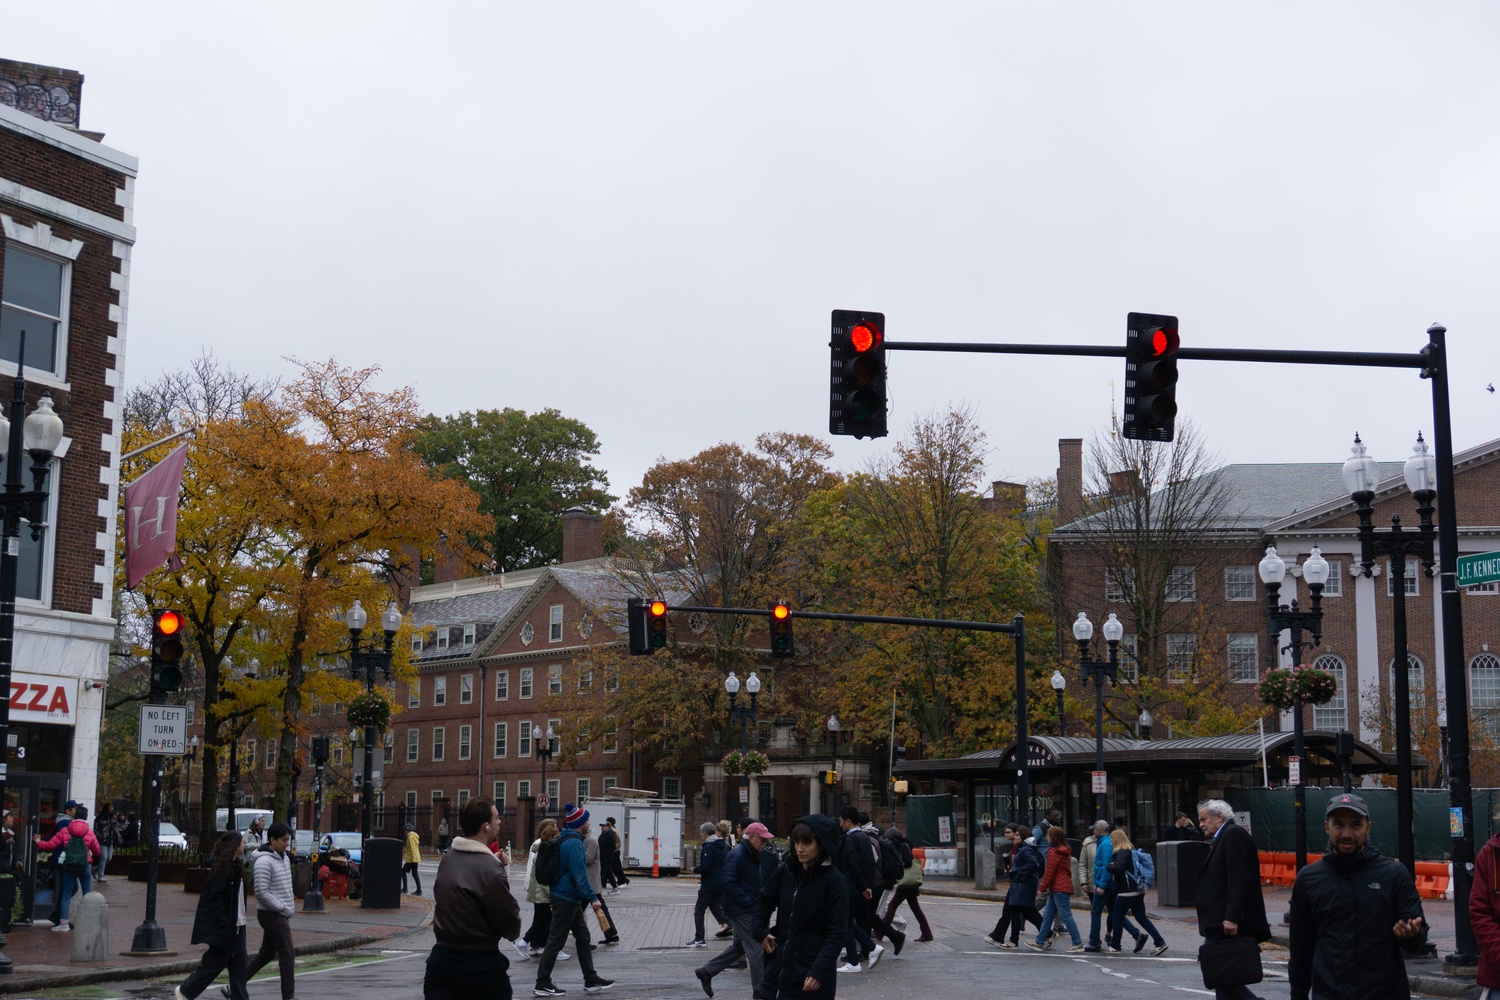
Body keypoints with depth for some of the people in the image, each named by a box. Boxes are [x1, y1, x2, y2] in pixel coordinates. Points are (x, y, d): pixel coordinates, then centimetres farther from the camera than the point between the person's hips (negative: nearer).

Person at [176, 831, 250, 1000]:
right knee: (215, 962, -1)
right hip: (223, 927, -9)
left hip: (236, 925, 9)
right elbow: (215, 898, -20)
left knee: (238, 964, 7)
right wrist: (224, 924, -23)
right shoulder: (221, 867, -15)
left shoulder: (234, 867, 14)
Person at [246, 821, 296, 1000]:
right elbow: (262, 892, -21)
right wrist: (284, 908, -19)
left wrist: (290, 904, 11)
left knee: (265, 953, 15)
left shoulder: (283, 857, 11)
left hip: (280, 913, 9)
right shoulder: (264, 861, -18)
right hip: (271, 914, -9)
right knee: (287, 954, -8)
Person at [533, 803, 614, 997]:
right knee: (556, 941, -4)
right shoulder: (574, 843, -18)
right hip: (566, 899, -10)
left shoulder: (566, 840, 13)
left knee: (583, 937, 14)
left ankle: (591, 980, 18)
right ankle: (542, 985, 0)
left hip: (568, 898, 10)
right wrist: (592, 898, -26)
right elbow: (579, 874, -24)